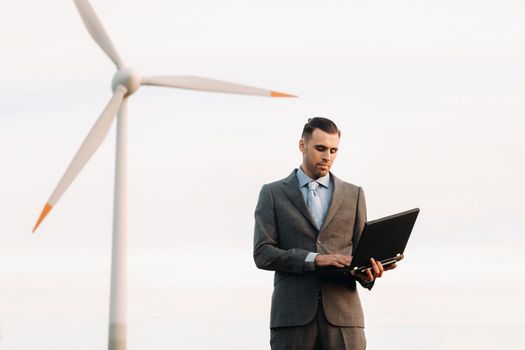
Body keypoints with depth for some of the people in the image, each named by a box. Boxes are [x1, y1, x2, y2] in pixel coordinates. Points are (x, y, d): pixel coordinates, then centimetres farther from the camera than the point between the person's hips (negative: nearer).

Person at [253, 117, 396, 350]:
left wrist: (367, 273, -12)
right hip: (293, 313, -1)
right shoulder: (273, 194, 9)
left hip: (342, 313, 1)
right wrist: (314, 259, -14)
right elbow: (262, 253, -1)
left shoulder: (354, 195, 15)